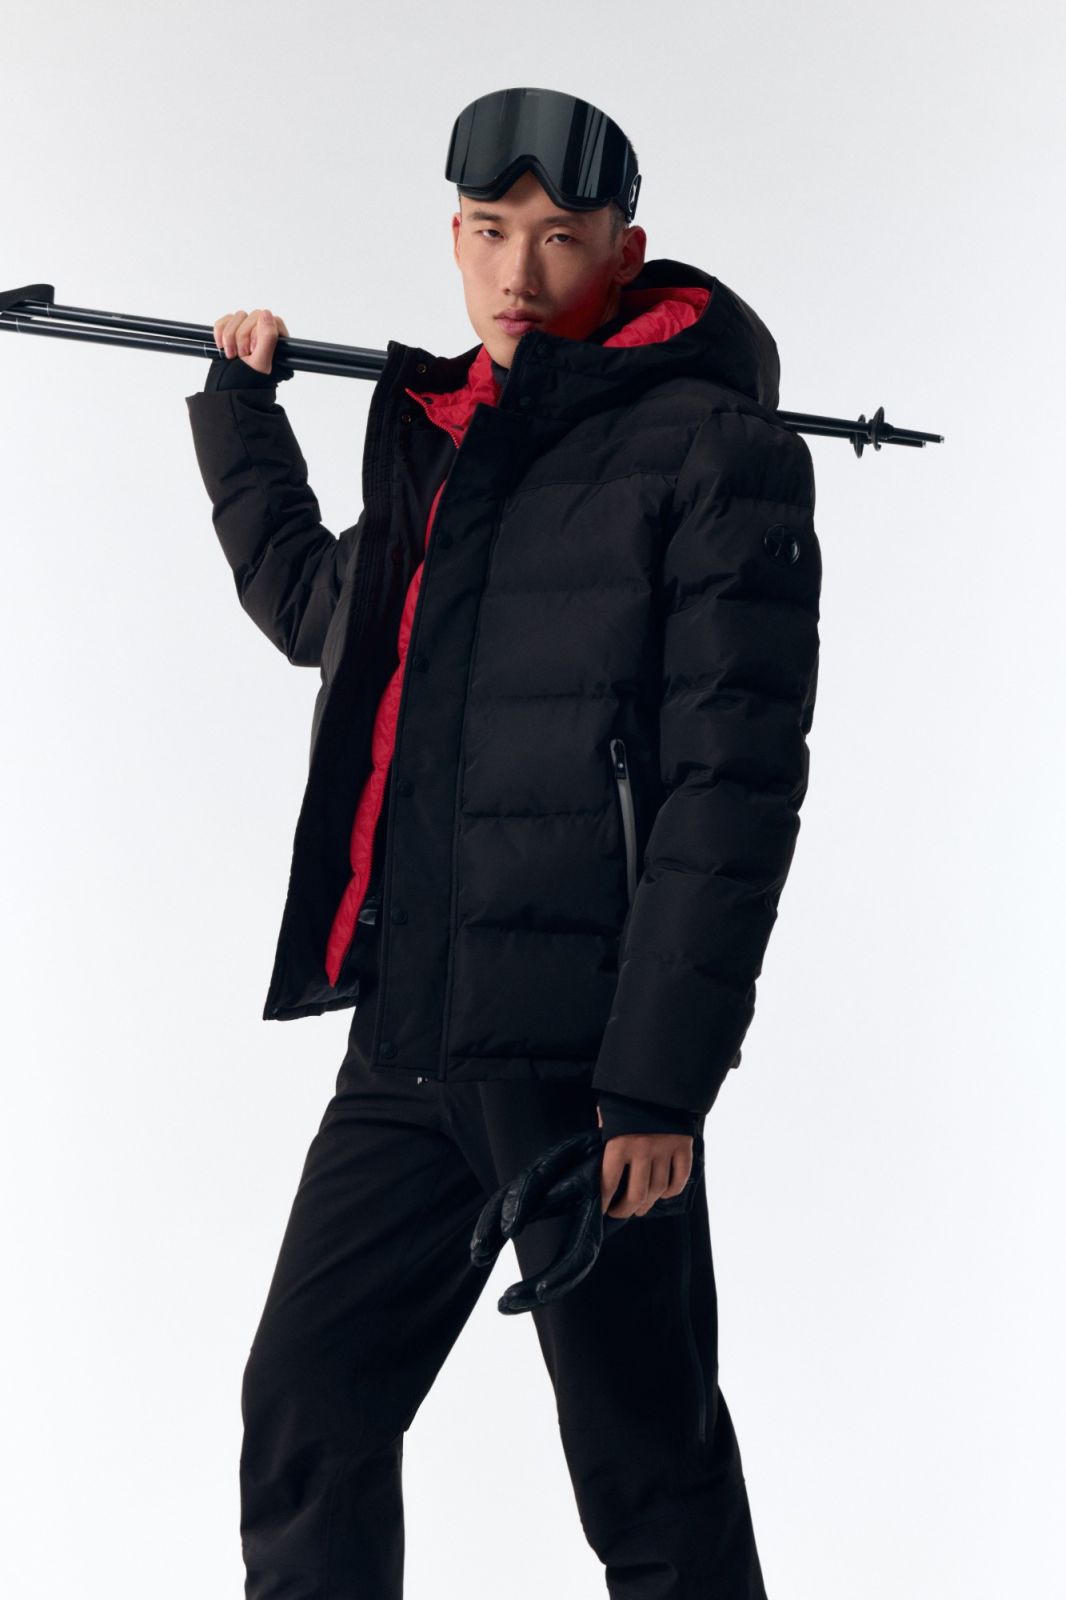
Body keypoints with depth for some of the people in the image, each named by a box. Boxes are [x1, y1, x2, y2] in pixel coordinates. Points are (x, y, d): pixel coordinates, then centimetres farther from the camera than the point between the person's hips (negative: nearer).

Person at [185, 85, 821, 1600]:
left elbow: (735, 779, -13)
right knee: (306, 1415, 9)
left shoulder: (709, 443, -6)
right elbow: (312, 604, 40)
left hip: (579, 1048, -7)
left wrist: (656, 1078, -18)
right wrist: (240, 409, 39)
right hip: (406, 1036, 7)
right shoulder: (438, 440, 18)